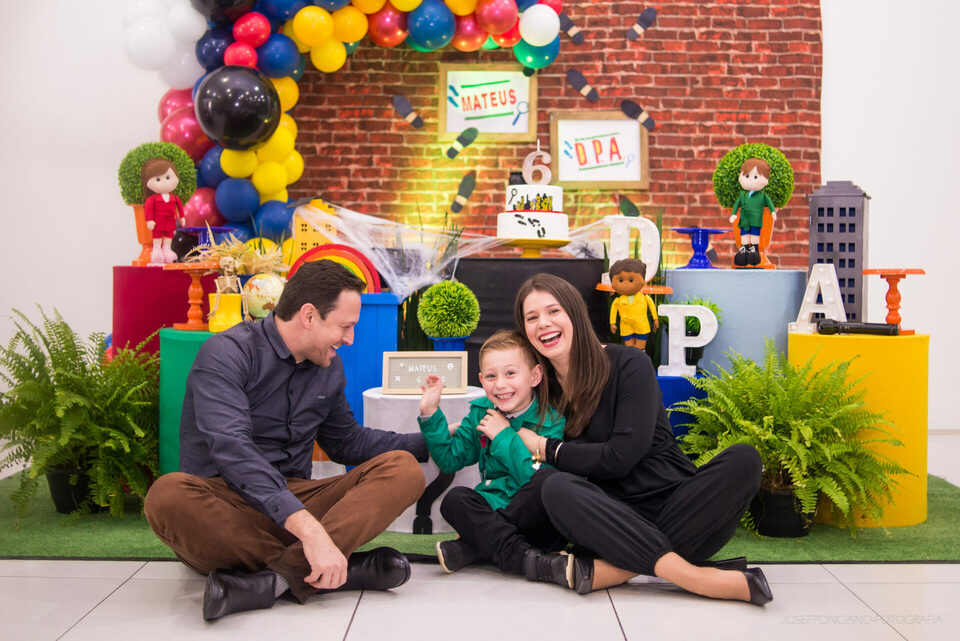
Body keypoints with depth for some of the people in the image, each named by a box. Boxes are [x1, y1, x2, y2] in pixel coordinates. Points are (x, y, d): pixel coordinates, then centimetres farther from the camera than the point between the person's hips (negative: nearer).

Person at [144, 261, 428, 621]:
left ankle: (288, 571, -36)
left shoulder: (328, 368, 13)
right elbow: (232, 448, -28)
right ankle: (345, 569, -36)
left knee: (403, 469, -15)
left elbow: (346, 441, 28)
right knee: (168, 496, -39)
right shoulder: (228, 354, -12)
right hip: (223, 508, -5)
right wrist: (308, 528, -38)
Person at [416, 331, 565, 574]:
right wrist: (430, 414, -3)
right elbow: (449, 459, 7)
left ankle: (469, 551, -23)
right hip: (492, 504, 5)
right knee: (454, 499, -25)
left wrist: (504, 436, -18)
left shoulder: (551, 422, -10)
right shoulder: (481, 412, 6)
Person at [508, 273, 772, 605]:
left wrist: (546, 449, -5)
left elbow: (621, 456, -13)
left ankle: (604, 571, -37)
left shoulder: (629, 364, -2)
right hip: (614, 522, 1)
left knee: (743, 459, -27)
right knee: (555, 486, -30)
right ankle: (702, 579, -36)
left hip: (675, 508, -1)